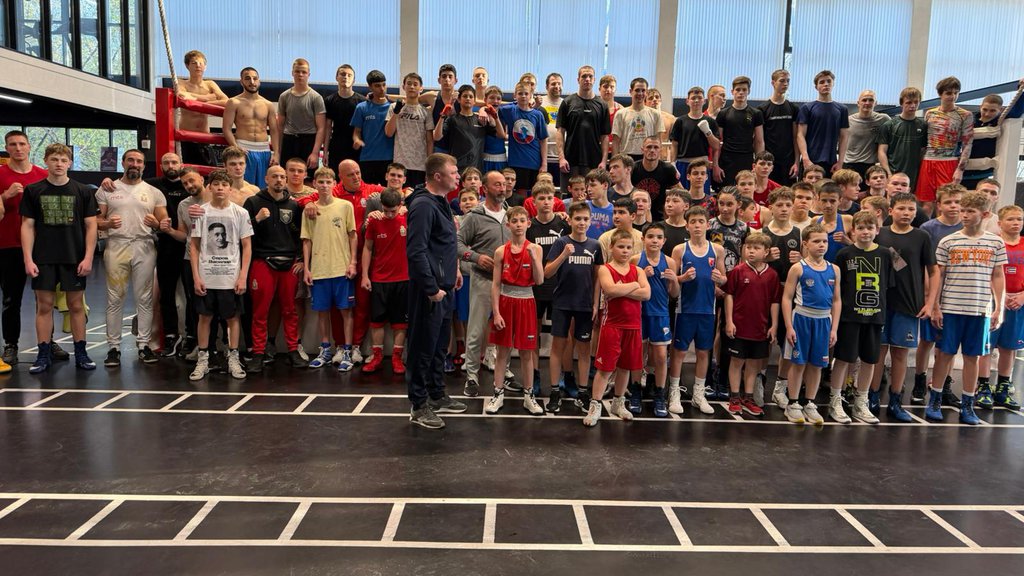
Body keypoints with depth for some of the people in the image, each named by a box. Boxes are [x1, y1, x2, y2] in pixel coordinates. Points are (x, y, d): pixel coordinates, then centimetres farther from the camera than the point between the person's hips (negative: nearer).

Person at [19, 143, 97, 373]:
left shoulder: (83, 191, 3)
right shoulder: (33, 190, 4)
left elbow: (91, 226, 2)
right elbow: (27, 226, 3)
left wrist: (88, 257, -6)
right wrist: (28, 259, -4)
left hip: (74, 259, 0)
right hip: (43, 259, 0)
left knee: (76, 305, 5)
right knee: (44, 305, 4)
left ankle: (81, 353, 13)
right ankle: (44, 355, 12)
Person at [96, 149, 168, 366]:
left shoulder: (154, 193, 10)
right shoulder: (107, 190, 8)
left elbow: (165, 222, 7)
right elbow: (95, 220, 6)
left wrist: (156, 223, -15)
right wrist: (107, 223, -15)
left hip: (144, 247, 1)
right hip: (116, 246, 0)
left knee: (145, 298, 4)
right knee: (115, 299, 2)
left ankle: (144, 345, 11)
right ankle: (114, 347, 8)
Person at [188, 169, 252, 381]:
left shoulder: (240, 213, 2)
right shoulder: (201, 212, 4)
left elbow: (247, 247, 2)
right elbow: (194, 247, 4)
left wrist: (243, 276, -6)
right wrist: (196, 277, -3)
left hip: (231, 277, -1)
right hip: (205, 277, 1)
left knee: (233, 317, 5)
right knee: (205, 316, 7)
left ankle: (233, 359, 15)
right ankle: (203, 360, 17)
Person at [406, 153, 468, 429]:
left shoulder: (441, 202, 13)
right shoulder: (423, 205, -17)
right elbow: (416, 251, -23)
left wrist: (453, 269, 16)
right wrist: (431, 288, -22)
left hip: (444, 286, 10)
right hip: (430, 290, -10)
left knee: (440, 345, 18)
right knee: (424, 346, 0)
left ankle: (437, 396, 30)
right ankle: (419, 406, 10)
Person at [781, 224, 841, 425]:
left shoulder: (834, 269, 5)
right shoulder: (798, 268, -6)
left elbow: (836, 301, 9)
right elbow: (787, 298, -7)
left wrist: (834, 328, 4)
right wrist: (789, 327, -11)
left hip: (823, 320, 4)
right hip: (801, 318, -4)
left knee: (817, 364, 10)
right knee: (798, 363, 3)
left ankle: (810, 405, 23)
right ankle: (793, 404, 15)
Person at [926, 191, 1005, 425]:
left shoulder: (995, 243, 5)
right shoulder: (948, 241, 0)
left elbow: (998, 276, 9)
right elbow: (938, 275, 2)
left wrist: (998, 308, 4)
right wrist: (935, 306, -2)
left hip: (980, 309, 1)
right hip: (951, 308, -1)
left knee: (972, 356, 8)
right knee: (945, 353, 3)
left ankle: (967, 405, 17)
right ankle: (934, 401, 15)